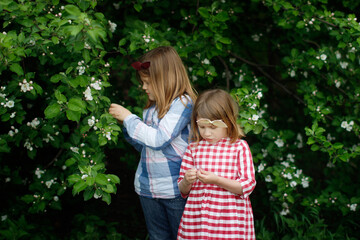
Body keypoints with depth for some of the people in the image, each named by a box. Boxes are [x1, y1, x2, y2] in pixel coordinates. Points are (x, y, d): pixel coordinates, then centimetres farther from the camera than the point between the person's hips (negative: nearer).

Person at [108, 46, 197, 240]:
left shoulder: (182, 103, -12)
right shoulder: (152, 107, 10)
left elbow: (159, 140, -21)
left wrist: (128, 117, -12)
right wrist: (125, 124, 4)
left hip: (175, 188, -7)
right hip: (148, 188, 7)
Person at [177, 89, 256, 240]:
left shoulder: (239, 147, -1)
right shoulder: (193, 148, 7)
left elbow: (248, 185, -6)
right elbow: (182, 190, 13)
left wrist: (216, 180, -17)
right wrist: (186, 181, -10)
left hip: (230, 221, -2)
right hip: (196, 219, 2)